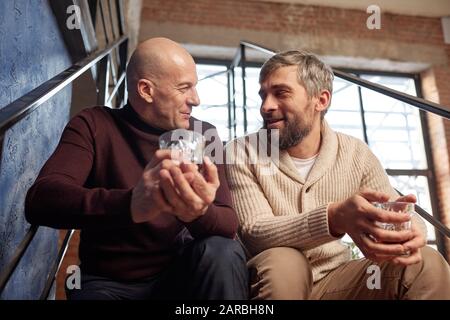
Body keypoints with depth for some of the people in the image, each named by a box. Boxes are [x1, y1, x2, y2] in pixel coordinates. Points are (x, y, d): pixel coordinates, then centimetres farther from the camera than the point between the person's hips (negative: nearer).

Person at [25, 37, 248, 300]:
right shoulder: (94, 126, -6)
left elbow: (229, 225, -12)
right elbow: (40, 200, -22)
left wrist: (199, 214, -37)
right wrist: (130, 205, -41)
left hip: (179, 273, 3)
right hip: (108, 281, -2)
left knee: (223, 252, -27)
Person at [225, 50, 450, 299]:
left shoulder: (355, 154, -1)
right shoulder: (241, 153, -10)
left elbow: (395, 215, 0)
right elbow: (252, 233, -21)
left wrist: (410, 228, -27)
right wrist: (334, 219, -38)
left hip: (335, 281, 2)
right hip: (274, 280, -1)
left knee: (426, 264, -18)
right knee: (282, 263, -35)